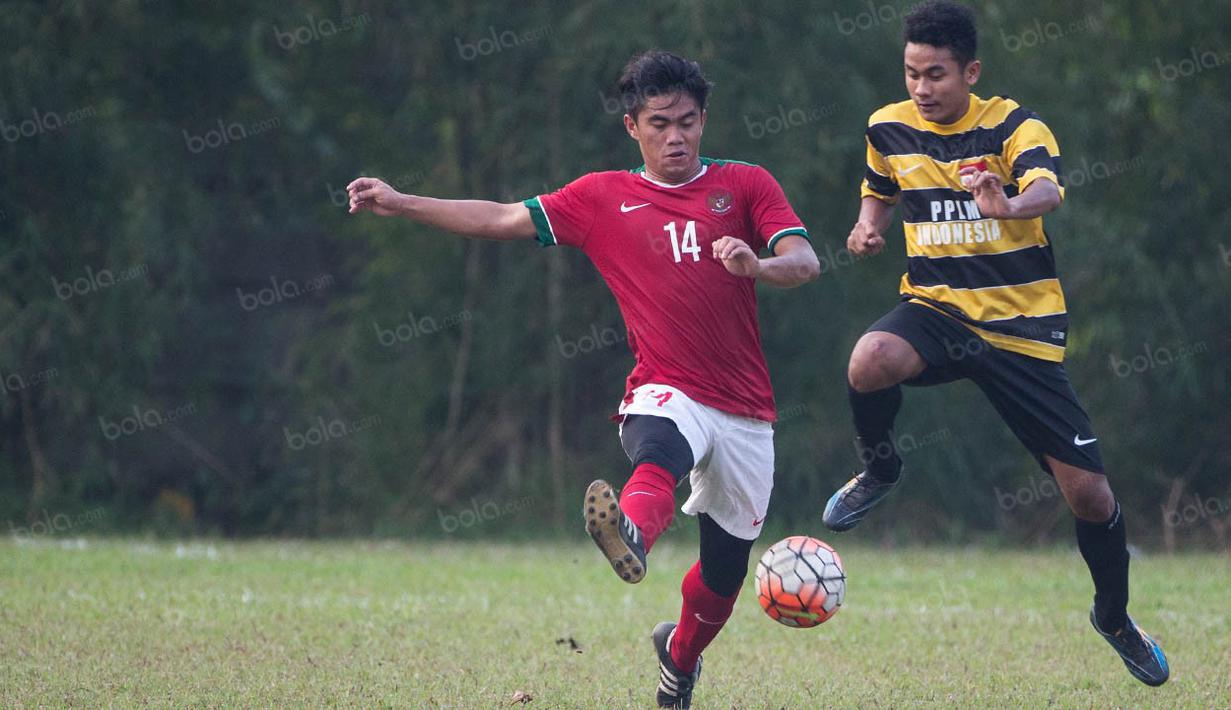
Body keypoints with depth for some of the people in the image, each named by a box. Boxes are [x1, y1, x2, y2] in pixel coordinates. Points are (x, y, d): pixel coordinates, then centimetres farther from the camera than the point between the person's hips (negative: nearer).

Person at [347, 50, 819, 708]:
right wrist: (401, 204, 5)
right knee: (658, 456, -39)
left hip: (745, 412, 2)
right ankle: (631, 536, -72)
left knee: (724, 574, 11)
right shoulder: (603, 198, 8)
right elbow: (504, 220, 9)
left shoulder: (745, 184, 6)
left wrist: (757, 264, -29)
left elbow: (805, 262, -6)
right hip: (667, 395, -2)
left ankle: (680, 651, 41)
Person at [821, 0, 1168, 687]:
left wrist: (1011, 206, -55)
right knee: (870, 361, -36)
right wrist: (870, 226, -1)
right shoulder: (890, 129, 2)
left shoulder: (1013, 126, -11)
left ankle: (1115, 617, 25)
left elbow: (1048, 190, -31)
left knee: (1088, 489, -3)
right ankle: (878, 470, -3)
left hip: (1022, 325, -2)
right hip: (936, 307, 2)